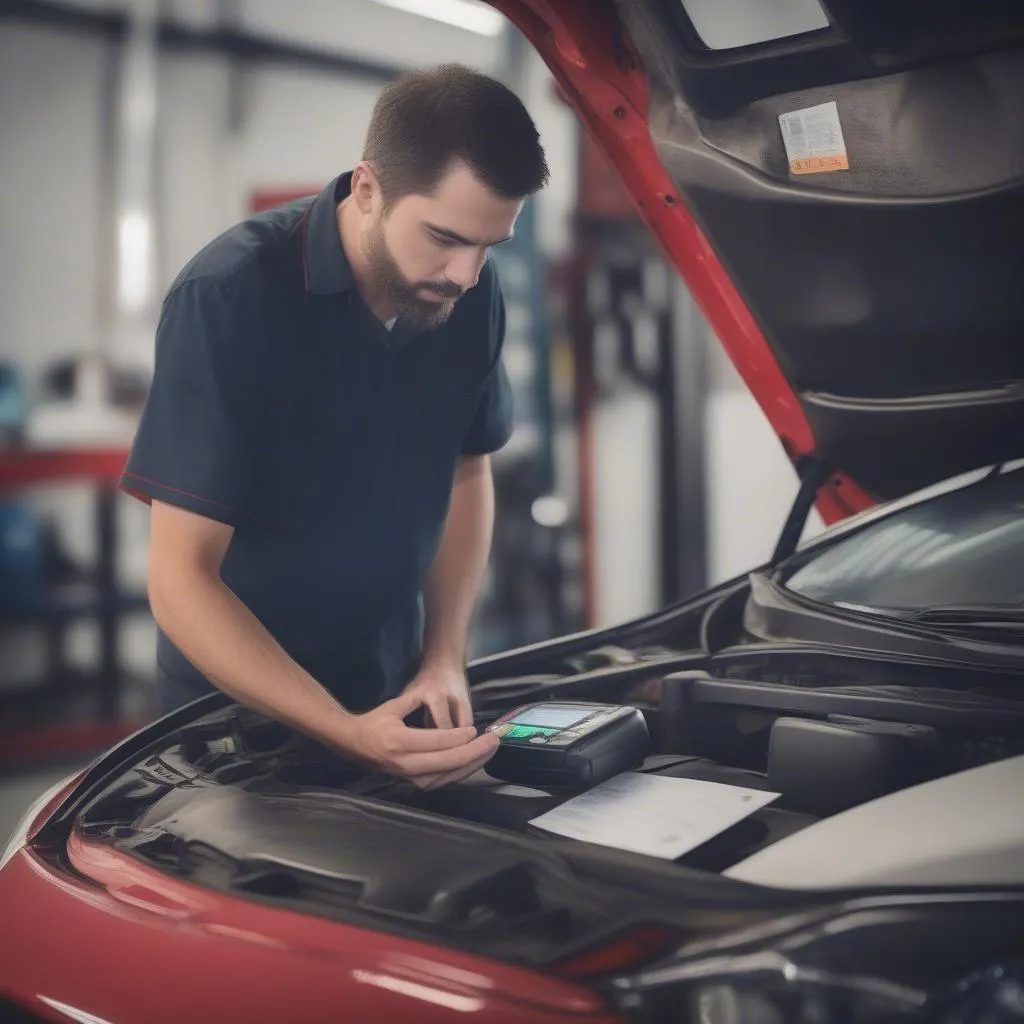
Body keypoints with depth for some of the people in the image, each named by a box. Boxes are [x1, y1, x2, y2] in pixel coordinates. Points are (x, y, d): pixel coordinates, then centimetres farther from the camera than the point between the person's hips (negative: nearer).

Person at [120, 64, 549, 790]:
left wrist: (444, 661, -6)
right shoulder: (230, 297, -24)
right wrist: (347, 732, -32)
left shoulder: (469, 295, -10)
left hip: (394, 693, 4)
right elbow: (180, 580, -24)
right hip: (235, 709, -4)